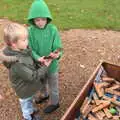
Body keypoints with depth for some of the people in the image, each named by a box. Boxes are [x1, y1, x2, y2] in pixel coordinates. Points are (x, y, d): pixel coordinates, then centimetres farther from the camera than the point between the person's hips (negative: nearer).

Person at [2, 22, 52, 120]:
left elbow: (30, 64, 3)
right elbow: (33, 77, -32)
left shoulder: (21, 50, -15)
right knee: (26, 103, 24)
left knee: (30, 100, 34)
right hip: (25, 91, -7)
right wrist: (45, 67, -24)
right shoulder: (17, 64, -41)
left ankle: (32, 111, 62)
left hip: (28, 87, 7)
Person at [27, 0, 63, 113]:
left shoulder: (53, 30, -20)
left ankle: (54, 102, 45)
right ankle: (45, 95, 59)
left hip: (51, 64, -3)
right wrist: (38, 58, -32)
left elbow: (58, 47, -19)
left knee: (52, 84, 20)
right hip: (38, 64, 3)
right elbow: (30, 49, -13)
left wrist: (57, 55, -41)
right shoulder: (30, 31, -15)